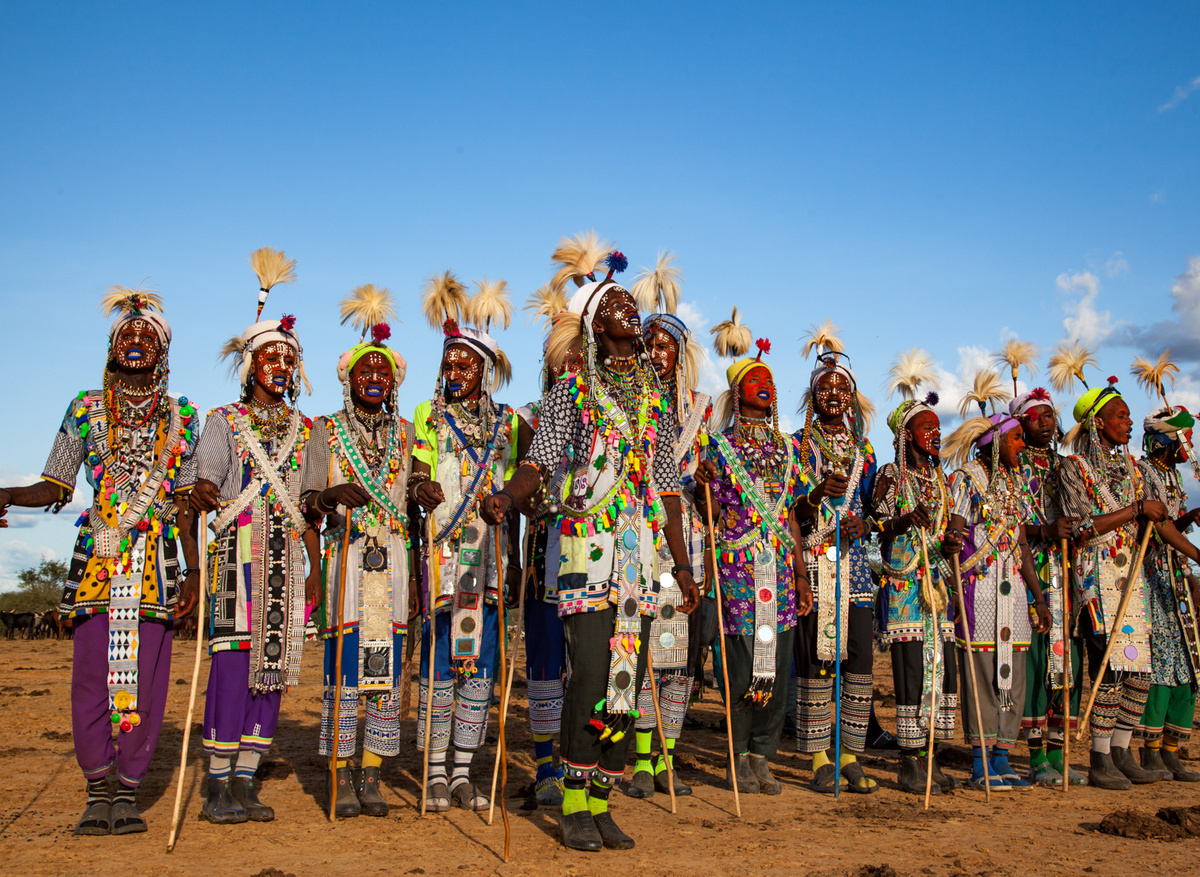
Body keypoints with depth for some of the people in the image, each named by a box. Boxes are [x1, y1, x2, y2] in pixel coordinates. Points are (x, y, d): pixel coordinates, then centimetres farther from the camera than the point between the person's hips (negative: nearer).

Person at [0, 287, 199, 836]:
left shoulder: (181, 418, 11)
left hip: (157, 560, 0)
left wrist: (194, 572, 3)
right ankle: (97, 792, 10)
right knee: (91, 674, -4)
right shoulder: (84, 410, 12)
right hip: (97, 557, 0)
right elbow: (55, 486, 9)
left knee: (147, 677, -3)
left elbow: (185, 505, 10)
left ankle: (129, 791, 10)